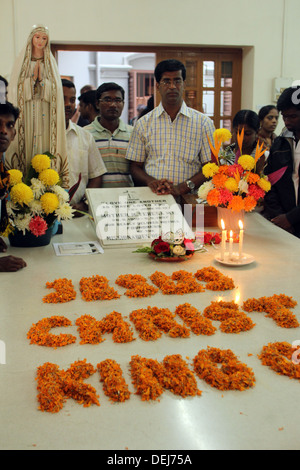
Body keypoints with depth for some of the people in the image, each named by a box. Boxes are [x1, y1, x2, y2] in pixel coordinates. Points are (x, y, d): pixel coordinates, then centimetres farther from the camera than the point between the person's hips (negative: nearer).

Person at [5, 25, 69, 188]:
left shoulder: (50, 62, 14)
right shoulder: (21, 61, 11)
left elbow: (56, 88, 4)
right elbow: (15, 87, 2)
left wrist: (42, 79, -10)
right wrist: (32, 79, -10)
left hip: (45, 112, 1)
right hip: (26, 112, -1)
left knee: (45, 143, -6)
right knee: (26, 142, -7)